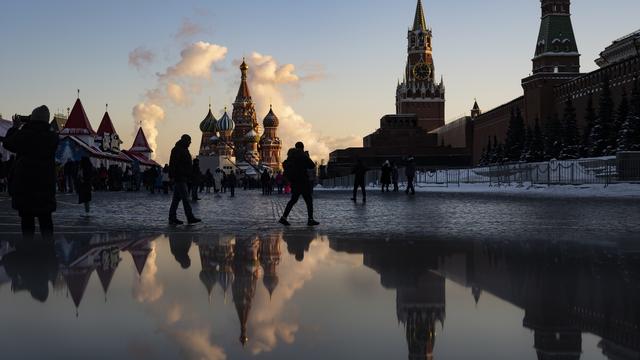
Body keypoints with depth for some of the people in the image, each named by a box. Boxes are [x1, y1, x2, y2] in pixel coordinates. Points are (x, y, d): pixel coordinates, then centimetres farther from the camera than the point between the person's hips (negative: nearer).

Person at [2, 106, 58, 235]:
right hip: (45, 185, 2)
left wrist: (15, 127, 17)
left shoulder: (24, 134, -11)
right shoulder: (52, 137, -2)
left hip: (24, 183, -2)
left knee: (27, 218, 5)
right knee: (45, 219, 10)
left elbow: (7, 143, 6)